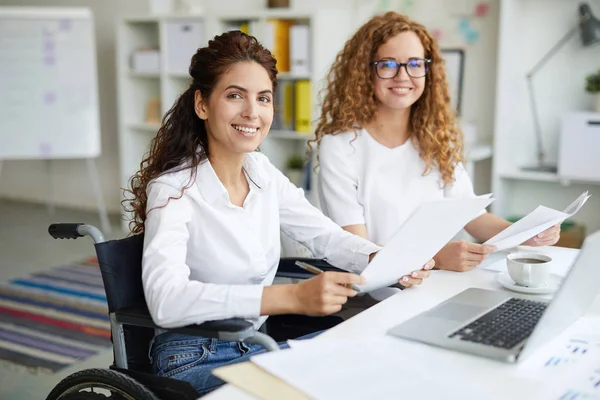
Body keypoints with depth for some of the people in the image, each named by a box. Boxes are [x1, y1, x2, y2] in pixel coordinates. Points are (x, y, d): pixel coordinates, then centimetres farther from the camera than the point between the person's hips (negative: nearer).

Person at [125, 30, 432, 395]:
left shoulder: (262, 172, 1)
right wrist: (293, 297, -44)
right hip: (195, 361, -7)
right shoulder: (173, 189, -20)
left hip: (258, 344, 7)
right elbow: (166, 300, -35)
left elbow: (326, 235, 5)